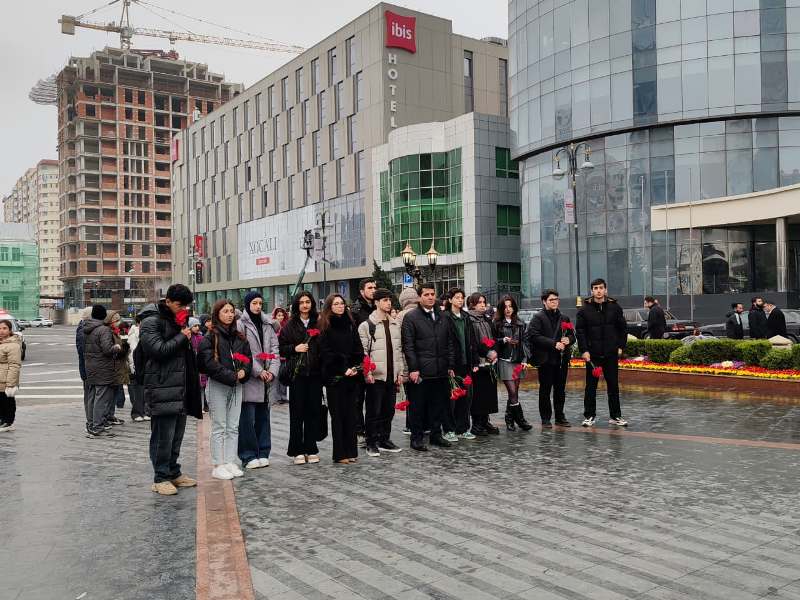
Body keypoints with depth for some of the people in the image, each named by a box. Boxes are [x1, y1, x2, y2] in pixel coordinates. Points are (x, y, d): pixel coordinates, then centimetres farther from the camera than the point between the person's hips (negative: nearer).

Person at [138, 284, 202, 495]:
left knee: (177, 434, 15)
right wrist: (182, 337, -12)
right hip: (162, 389, -9)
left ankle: (174, 472, 26)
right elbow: (158, 349, -21)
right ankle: (161, 478, 6)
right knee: (163, 436, -4)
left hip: (180, 388, 9)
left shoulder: (177, 320, 19)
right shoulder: (151, 322, -9)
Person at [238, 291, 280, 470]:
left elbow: (274, 349, 11)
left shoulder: (267, 325, 15)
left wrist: (272, 370, -3)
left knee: (263, 417, 10)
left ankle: (263, 453, 18)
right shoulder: (241, 325, -4)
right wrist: (258, 371, -13)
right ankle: (249, 456, 4)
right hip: (249, 379, -6)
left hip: (266, 379, 6)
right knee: (247, 418, -4)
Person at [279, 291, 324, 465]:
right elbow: (281, 347, 4)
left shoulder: (318, 324, 8)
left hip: (315, 373, 1)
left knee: (313, 411, 4)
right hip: (297, 373, -1)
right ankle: (298, 450, 8)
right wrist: (295, 348, -11)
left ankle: (311, 449, 13)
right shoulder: (290, 325, 5)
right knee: (297, 412, 1)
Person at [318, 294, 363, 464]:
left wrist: (355, 367, -6)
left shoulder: (350, 325, 13)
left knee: (350, 414, 6)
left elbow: (358, 349, 10)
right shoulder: (324, 326, 0)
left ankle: (351, 451, 11)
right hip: (334, 377, -4)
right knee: (338, 415, -2)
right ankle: (340, 454, 2)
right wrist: (343, 370, -14)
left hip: (352, 376, 4)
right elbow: (326, 353, -7)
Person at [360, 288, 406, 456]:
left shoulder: (396, 324, 13)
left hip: (392, 375, 6)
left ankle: (384, 440, 23)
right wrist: (367, 372, -15)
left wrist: (401, 372, 11)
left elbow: (399, 350, 15)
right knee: (374, 411, 0)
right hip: (375, 376, -5)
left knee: (389, 410, 11)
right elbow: (363, 351, -8)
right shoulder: (366, 325, -4)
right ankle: (371, 443, 9)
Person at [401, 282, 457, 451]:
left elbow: (450, 343, 14)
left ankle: (436, 434, 23)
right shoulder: (411, 318, -2)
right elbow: (408, 346, -7)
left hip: (441, 371, 5)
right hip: (421, 372, -5)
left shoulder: (443, 317, 13)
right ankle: (416, 438, 12)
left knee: (439, 404, 11)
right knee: (418, 406, 2)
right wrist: (413, 369, -12)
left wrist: (450, 366, 8)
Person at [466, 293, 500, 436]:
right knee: (477, 392, -5)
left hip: (489, 362, 7)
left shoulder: (487, 320, 17)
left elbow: (493, 338, 16)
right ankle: (476, 423, 3)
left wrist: (494, 352, -3)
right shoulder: (469, 320, -7)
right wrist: (487, 353, -15)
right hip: (477, 362, -7)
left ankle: (485, 421, 16)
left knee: (489, 391, 8)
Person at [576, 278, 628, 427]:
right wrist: (584, 350, -10)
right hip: (592, 354, -1)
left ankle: (615, 416, 16)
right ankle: (589, 416, 14)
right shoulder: (584, 309, -1)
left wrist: (621, 346, 3)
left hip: (611, 354, 1)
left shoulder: (614, 307, 5)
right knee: (591, 386, 5)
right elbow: (579, 331, -2)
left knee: (613, 385, 7)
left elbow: (622, 329, 10)